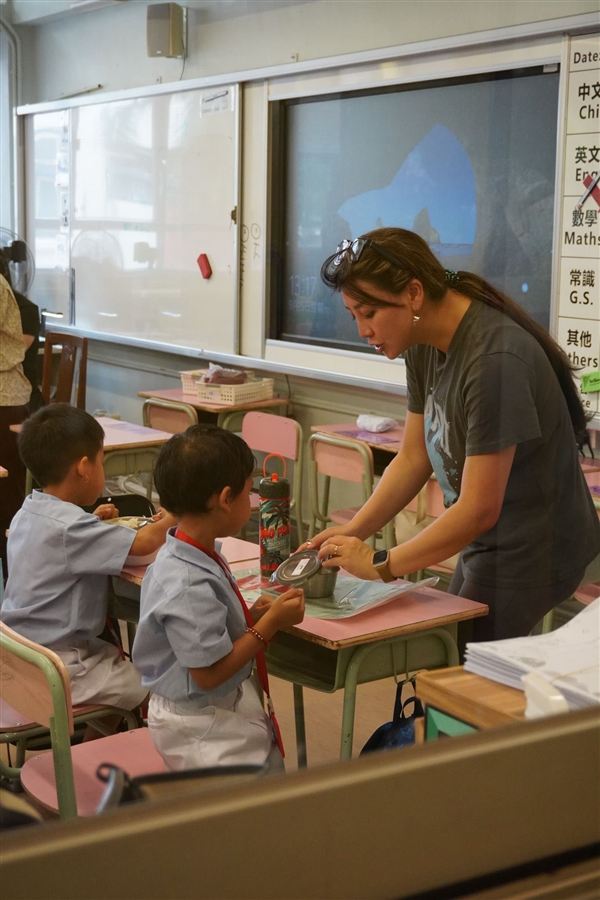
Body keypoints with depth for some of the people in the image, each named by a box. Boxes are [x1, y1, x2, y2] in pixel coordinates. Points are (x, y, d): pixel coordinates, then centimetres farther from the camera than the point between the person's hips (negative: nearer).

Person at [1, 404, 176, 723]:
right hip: (54, 669, -10)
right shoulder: (68, 528, -24)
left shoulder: (27, 514, 5)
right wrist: (170, 519, -5)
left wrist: (91, 520, 14)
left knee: (116, 655, 24)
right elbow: (143, 543, -24)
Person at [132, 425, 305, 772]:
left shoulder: (196, 557, 0)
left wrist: (252, 616, 0)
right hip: (203, 728, -10)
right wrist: (269, 624, -20)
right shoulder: (191, 586, -30)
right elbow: (209, 673, -25)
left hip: (229, 710, 10)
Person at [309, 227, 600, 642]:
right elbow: (413, 459, 7)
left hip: (532, 552, -9)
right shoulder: (425, 344, 0)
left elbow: (479, 510, -26)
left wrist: (380, 564, -19)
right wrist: (353, 531, -5)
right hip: (490, 542, 9)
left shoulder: (494, 361, -28)